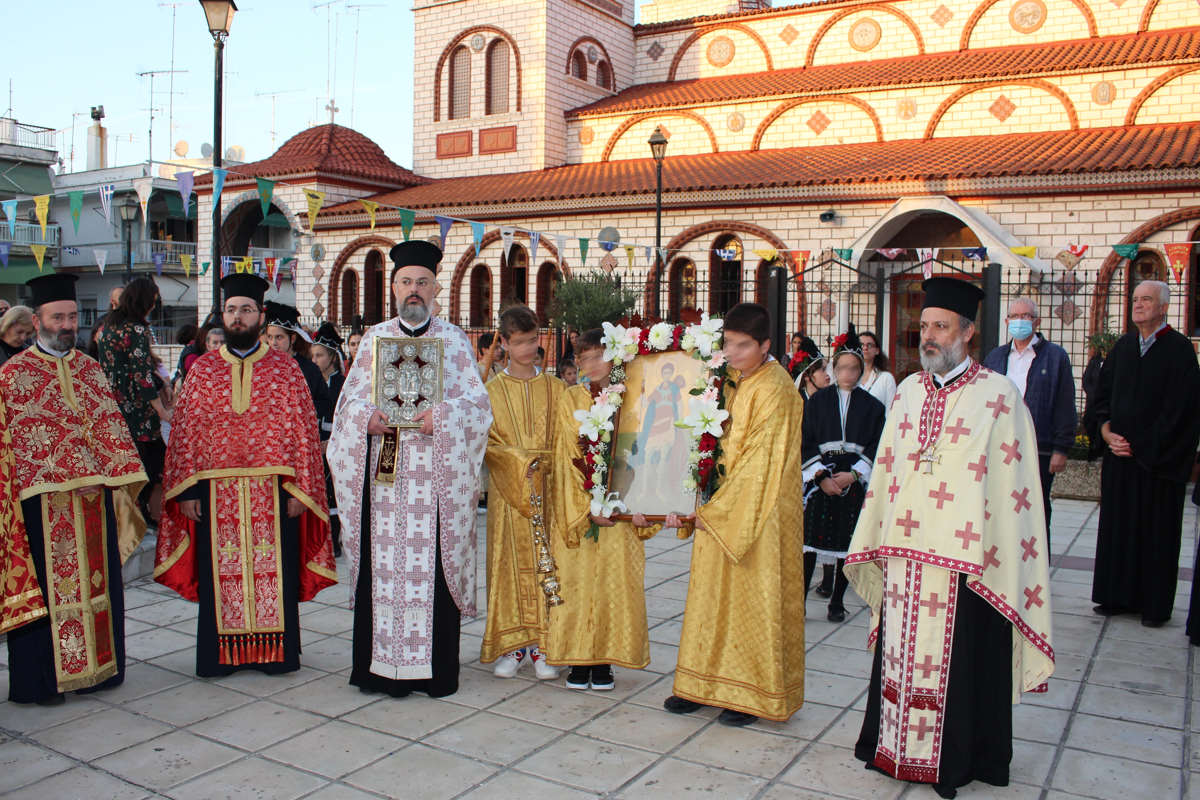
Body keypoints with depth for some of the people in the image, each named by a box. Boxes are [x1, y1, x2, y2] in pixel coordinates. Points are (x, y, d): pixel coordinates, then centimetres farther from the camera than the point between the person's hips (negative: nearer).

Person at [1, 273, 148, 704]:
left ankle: (98, 666, 23)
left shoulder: (91, 369, 12)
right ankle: (43, 679, 14)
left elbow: (111, 427, 10)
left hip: (94, 496, 4)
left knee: (97, 582, 11)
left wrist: (121, 480, 0)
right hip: (43, 500, -4)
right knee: (47, 588, 2)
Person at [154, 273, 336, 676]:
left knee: (273, 568, 4)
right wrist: (186, 489, -2)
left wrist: (300, 489, -7)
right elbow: (184, 432, 6)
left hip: (273, 490, -1)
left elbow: (303, 431, 0)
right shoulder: (202, 370, 8)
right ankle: (221, 653, 21)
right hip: (216, 492, 2)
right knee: (220, 574, 7)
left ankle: (274, 650, 17)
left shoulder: (285, 368, 3)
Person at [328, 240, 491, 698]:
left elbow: (476, 402, 1)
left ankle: (435, 668, 7)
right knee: (382, 564, 2)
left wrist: (439, 417, -16)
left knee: (432, 565, -2)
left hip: (434, 475, -2)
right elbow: (351, 398, 11)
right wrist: (368, 418, -10)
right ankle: (381, 664, 12)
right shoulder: (374, 338, 14)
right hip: (382, 474, 2)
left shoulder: (454, 340, 8)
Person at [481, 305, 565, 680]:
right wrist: (521, 462, -14)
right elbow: (488, 443, -1)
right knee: (511, 562, 0)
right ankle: (511, 644, 9)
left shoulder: (555, 388, 8)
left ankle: (542, 646, 8)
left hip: (548, 491, 1)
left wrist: (543, 463, -10)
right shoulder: (493, 390, 4)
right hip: (508, 491, -1)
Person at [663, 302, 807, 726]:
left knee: (754, 597, 3)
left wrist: (714, 510, -18)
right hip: (720, 510, 8)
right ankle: (705, 684, 25)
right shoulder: (731, 382, 8)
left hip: (759, 514, -7)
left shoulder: (773, 390, -16)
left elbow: (760, 463, -19)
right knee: (713, 592, 13)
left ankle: (755, 694, 17)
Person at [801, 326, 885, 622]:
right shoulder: (817, 401, 6)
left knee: (847, 543, 3)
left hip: (854, 481, 1)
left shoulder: (872, 406, 7)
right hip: (820, 479, 0)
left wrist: (853, 475, -10)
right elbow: (806, 442, 2)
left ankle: (837, 602, 15)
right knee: (809, 542, -6)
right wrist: (821, 476, -8)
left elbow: (876, 446, 2)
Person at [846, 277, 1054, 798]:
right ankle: (896, 746, 30)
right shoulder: (908, 391, 9)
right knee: (900, 653, 13)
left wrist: (996, 560, -11)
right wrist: (878, 544, 13)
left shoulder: (998, 397, -6)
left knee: (960, 661, 6)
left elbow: (1013, 482, -8)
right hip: (904, 554, 5)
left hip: (962, 558, -4)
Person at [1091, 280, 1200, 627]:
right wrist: (1107, 430, -4)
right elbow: (1103, 393, 12)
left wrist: (1140, 445, -12)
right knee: (1118, 524, 8)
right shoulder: (1122, 347, 10)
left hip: (1159, 458, -5)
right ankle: (1118, 596, 18)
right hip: (1120, 454, 5)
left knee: (1157, 529, 3)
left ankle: (1154, 604, 13)